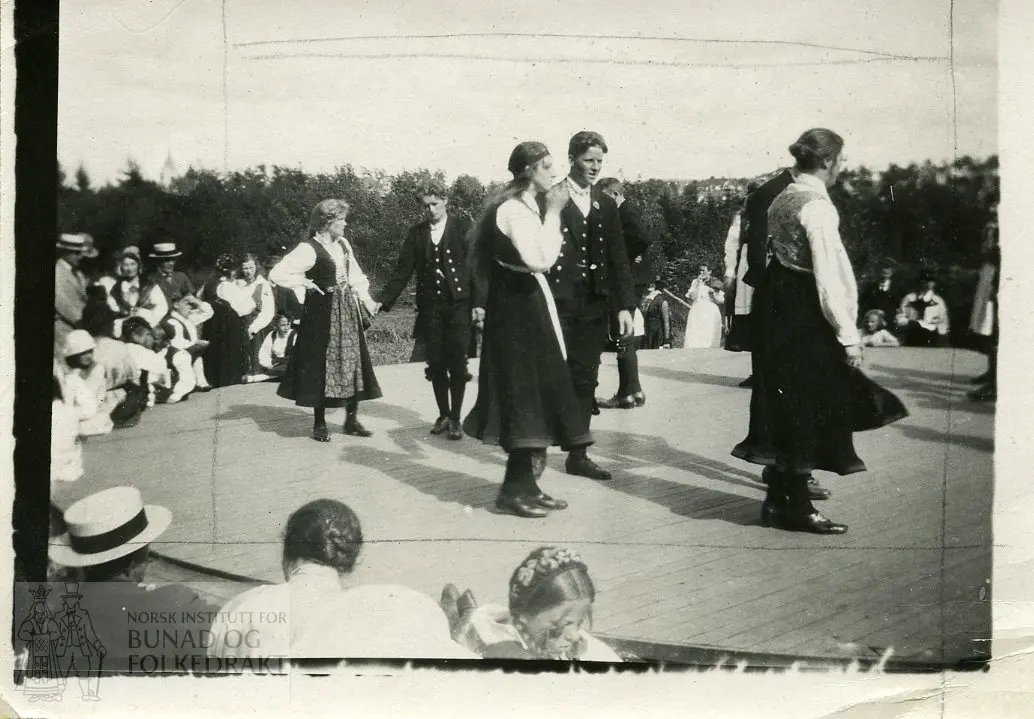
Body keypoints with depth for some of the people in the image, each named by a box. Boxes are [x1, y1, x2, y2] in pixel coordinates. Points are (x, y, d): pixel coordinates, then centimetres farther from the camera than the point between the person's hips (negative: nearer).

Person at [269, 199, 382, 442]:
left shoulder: (342, 244, 8)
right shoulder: (309, 249, -14)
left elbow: (354, 274, 18)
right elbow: (277, 273, -18)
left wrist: (365, 298, 7)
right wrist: (304, 283, -15)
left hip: (348, 311, 7)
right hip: (323, 313, -7)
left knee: (352, 363, 8)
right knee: (322, 367, 1)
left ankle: (351, 420, 17)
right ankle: (319, 424, 12)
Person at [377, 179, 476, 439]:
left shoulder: (462, 227, 1)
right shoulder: (416, 233, 9)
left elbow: (475, 264, -3)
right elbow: (403, 271, 8)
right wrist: (384, 301, -1)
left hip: (458, 303, -3)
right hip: (430, 307, 3)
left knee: (457, 364, -3)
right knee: (435, 364, 6)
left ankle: (456, 418, 5)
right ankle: (443, 415, 19)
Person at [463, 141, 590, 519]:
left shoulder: (526, 206, 15)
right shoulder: (513, 208, -15)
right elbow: (539, 260, -25)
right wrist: (553, 213, -19)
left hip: (529, 306, 10)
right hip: (517, 310, -10)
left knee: (533, 396, 11)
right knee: (523, 395, -5)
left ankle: (525, 484, 18)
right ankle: (515, 488, 3)